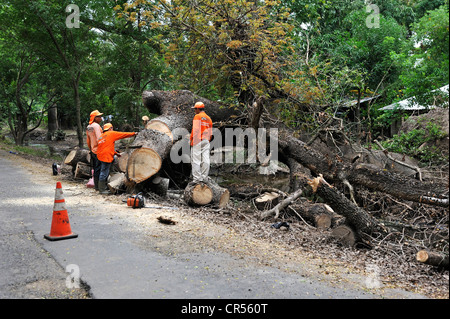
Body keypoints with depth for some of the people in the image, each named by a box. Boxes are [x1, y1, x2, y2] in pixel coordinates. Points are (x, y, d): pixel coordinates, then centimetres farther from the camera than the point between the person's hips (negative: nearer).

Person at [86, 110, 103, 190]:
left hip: (93, 151, 9)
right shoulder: (96, 126, -17)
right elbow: (99, 140, -24)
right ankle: (97, 186, 3)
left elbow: (88, 141, 17)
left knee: (95, 169, 16)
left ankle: (96, 185, 24)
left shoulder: (88, 127, 11)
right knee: (98, 169, -2)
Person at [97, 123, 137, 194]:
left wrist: (115, 153, 29)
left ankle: (103, 187, 23)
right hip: (106, 156, -9)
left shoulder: (101, 136, 20)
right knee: (104, 173, -4)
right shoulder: (111, 134, -3)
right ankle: (102, 189, 1)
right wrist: (133, 133, 14)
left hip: (101, 156, 9)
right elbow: (123, 134, 3)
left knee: (104, 172, 16)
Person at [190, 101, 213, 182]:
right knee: (205, 160, 3)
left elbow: (195, 130, -13)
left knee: (196, 160, -4)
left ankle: (196, 178, -6)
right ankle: (203, 178, 7)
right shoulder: (209, 119, 16)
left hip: (197, 141, -7)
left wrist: (191, 140, -8)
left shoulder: (197, 116, -5)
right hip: (206, 141, 7)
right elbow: (210, 133, 16)